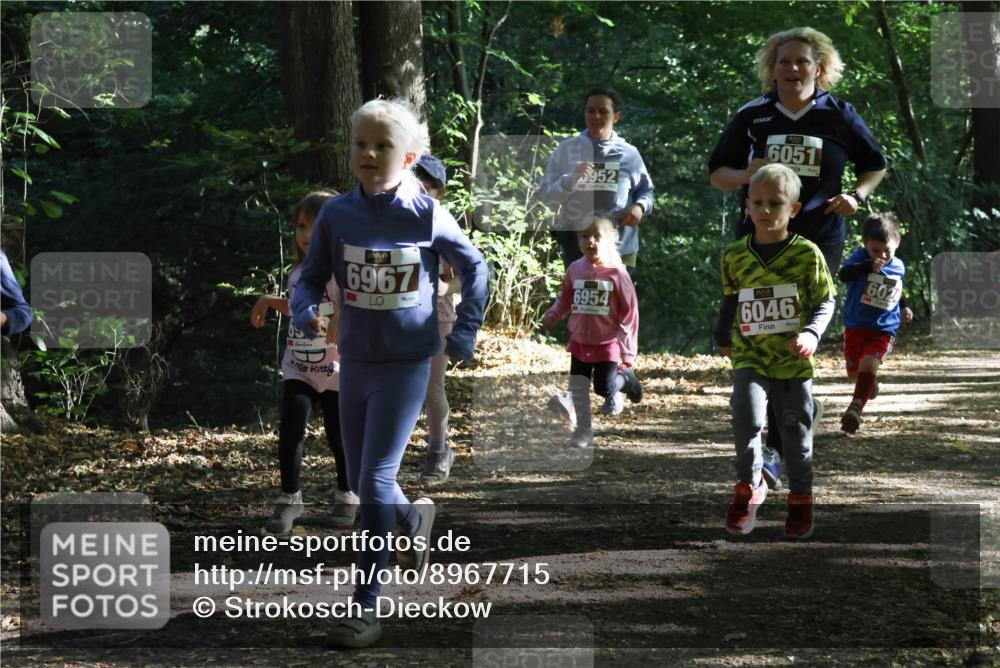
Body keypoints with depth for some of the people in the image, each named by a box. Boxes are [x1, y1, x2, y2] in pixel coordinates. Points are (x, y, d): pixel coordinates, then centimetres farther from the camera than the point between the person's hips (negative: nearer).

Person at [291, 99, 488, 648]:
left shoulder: (427, 215, -10)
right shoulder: (337, 214, -4)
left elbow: (474, 270, 5)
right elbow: (311, 275, 6)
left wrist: (464, 335, 1)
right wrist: (305, 311, -15)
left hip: (407, 364, -4)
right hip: (354, 363, 4)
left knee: (376, 480, -12)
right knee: (360, 481, 15)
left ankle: (365, 609, -6)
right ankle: (413, 519, 50)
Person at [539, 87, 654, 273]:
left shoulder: (629, 153, 4)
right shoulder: (567, 149, 2)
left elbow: (646, 190, 15)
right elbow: (546, 195, 0)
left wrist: (640, 206, -8)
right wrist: (570, 179, -18)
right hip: (576, 248, 0)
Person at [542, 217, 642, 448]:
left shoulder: (616, 273, -15)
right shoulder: (575, 269, -5)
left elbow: (629, 314, -11)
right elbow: (565, 300, 12)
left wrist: (628, 353, -12)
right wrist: (553, 315, -9)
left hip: (607, 344, -4)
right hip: (580, 342, 4)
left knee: (604, 387, -4)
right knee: (578, 389, 6)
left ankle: (624, 379, 30)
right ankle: (583, 431, 22)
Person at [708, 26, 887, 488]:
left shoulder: (839, 116, 3)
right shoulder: (752, 116, 4)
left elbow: (875, 165, 17)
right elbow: (717, 172, 11)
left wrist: (857, 195, -3)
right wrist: (745, 175, -11)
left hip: (818, 238, -2)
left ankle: (775, 451, -8)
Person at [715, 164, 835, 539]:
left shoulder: (807, 254, -6)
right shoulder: (735, 256, 0)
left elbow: (825, 302, 0)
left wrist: (812, 334, -16)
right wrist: (723, 337, 24)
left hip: (794, 361, 0)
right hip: (750, 357, 0)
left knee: (797, 432, 9)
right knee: (746, 417, -22)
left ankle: (800, 498, 28)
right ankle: (749, 487, -1)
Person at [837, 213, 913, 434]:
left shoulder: (898, 267, 2)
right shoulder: (861, 257, -12)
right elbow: (844, 274, -35)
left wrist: (903, 308, 12)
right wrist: (869, 266, -48)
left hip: (884, 329, 0)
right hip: (855, 326, 0)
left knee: (868, 364, -23)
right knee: (853, 372, 13)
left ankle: (855, 409, -29)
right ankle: (871, 382, 48)